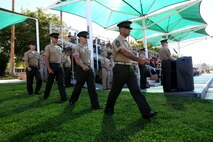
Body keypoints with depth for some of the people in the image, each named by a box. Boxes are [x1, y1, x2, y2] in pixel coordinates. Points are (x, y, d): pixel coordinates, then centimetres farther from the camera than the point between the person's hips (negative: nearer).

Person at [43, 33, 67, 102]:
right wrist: (49, 68, -16)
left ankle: (64, 98, -3)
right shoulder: (48, 47, -2)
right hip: (52, 65, -4)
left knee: (61, 82, -2)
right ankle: (45, 96, 28)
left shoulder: (59, 48, 15)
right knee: (50, 82, 8)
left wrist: (61, 66, 12)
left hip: (59, 66, 5)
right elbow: (46, 59, -9)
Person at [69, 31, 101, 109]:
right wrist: (83, 66, -30)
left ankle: (95, 104, 3)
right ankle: (72, 101, 28)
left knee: (92, 87, 0)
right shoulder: (77, 47, -5)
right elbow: (77, 58, -18)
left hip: (89, 68, 6)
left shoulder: (87, 48, 15)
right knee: (78, 86, 6)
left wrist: (88, 66, 17)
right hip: (81, 69, -6)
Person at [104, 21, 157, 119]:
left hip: (129, 68, 7)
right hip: (120, 68, -7)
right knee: (115, 91, 5)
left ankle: (146, 112, -1)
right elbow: (125, 53, -23)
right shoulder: (117, 41, -9)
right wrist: (139, 60, -31)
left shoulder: (126, 42, 18)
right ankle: (108, 110, 25)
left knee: (136, 90, 0)